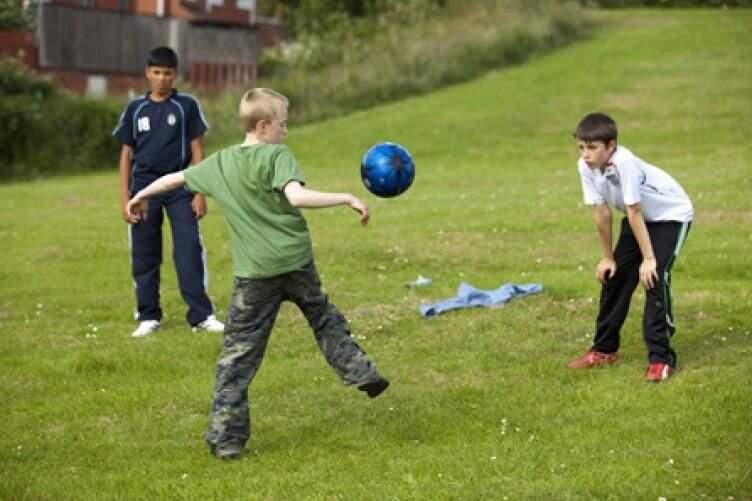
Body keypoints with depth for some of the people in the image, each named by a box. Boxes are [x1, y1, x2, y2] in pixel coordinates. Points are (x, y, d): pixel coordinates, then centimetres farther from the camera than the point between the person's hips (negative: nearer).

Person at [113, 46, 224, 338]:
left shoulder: (187, 106, 0)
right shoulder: (136, 109, 5)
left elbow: (197, 151, 0)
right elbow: (126, 154, 8)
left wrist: (200, 194, -5)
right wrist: (124, 198, 2)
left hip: (180, 186, -2)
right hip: (144, 187, 2)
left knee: (189, 251, -7)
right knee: (144, 254, 4)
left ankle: (201, 316, -4)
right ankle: (148, 317, 13)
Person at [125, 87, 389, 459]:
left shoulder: (221, 163, 6)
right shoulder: (277, 156, -9)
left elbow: (175, 178, 20)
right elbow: (297, 196, -26)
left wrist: (141, 196, 37)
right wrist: (347, 198, -20)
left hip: (254, 272, 2)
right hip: (295, 262, -2)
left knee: (239, 352, 3)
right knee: (325, 320, 25)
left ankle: (225, 437, -1)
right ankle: (362, 375, 34)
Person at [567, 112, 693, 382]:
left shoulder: (624, 162, -36)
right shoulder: (586, 166, -17)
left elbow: (634, 213, -31)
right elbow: (602, 212, -8)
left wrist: (649, 259, -25)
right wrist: (608, 258, -3)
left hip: (671, 214, -7)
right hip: (638, 217, 7)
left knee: (654, 277, -19)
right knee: (615, 276, 7)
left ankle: (661, 358, -12)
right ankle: (604, 349, 22)